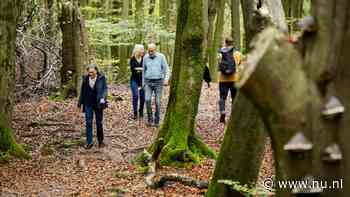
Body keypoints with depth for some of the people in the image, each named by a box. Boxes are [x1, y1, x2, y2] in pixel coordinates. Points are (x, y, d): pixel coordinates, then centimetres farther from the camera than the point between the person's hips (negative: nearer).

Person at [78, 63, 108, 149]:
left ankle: (100, 141, 22)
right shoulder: (85, 78, 0)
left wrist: (103, 98, -26)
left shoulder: (101, 78, -8)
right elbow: (82, 91, 9)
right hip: (88, 103, 2)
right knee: (88, 122, -2)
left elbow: (105, 89, -9)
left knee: (99, 122, 8)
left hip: (98, 103, -2)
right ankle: (89, 142, 2)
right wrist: (80, 102, 14)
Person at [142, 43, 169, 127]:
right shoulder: (145, 57, 6)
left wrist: (166, 79, -17)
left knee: (157, 102, -1)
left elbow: (166, 69, -2)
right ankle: (149, 119, -1)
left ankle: (156, 121, 10)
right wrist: (143, 82, 18)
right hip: (148, 82, 2)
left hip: (158, 82, -2)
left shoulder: (161, 57, -3)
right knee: (147, 100, -14)